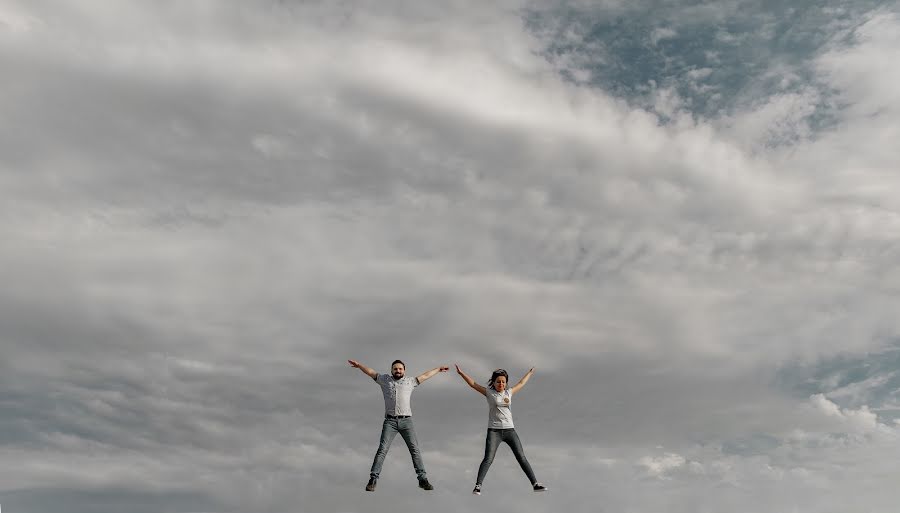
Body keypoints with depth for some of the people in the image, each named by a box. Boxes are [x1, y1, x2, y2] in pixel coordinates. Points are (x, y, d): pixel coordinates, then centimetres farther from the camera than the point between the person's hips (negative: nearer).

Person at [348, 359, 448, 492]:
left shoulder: (409, 382, 17)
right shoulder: (385, 379, 14)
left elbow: (424, 376, 26)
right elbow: (371, 372, 22)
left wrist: (438, 369, 33)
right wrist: (359, 365, 24)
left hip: (406, 421, 1)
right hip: (390, 421, -1)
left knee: (415, 450, -4)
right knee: (382, 449, -10)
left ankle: (423, 480, 1)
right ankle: (373, 480, -4)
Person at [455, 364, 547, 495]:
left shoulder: (509, 392, 12)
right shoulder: (489, 392, 2)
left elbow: (521, 384, 28)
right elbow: (473, 384, -1)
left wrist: (530, 373, 42)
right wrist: (461, 373, -9)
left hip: (509, 430, 3)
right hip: (494, 431, -3)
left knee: (522, 457, 3)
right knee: (488, 459, -13)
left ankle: (535, 484, 9)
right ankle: (477, 486, -8)